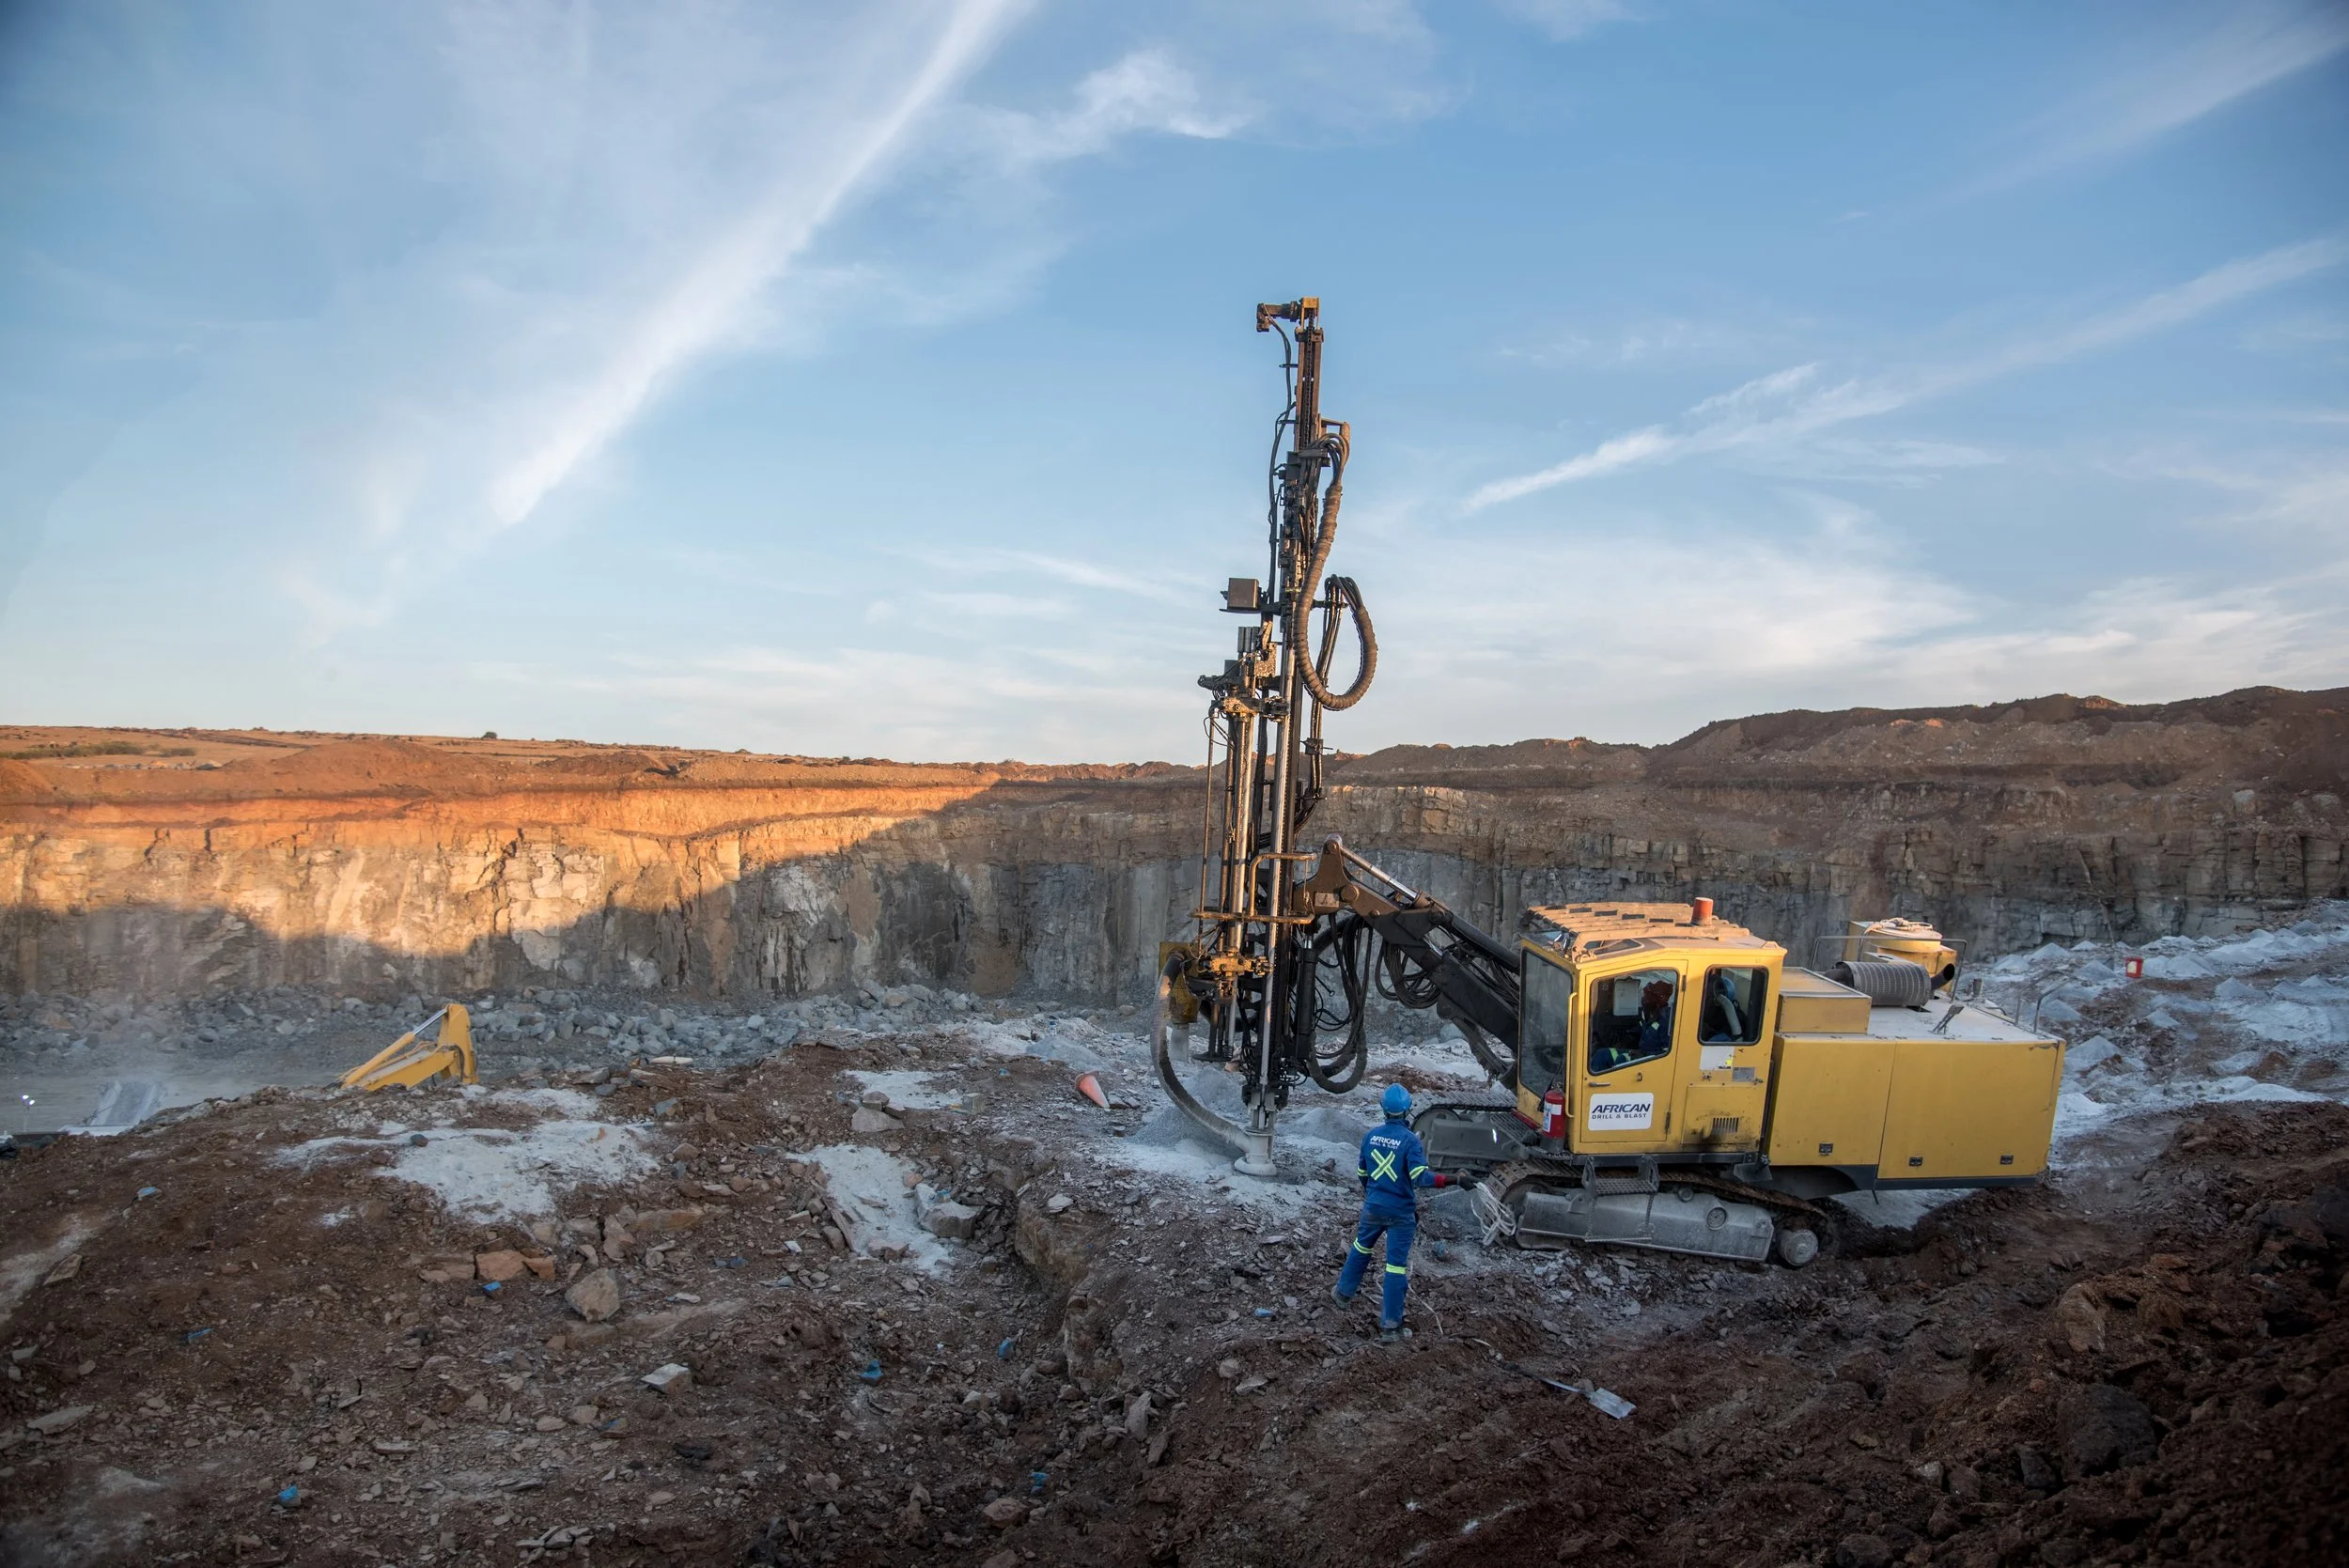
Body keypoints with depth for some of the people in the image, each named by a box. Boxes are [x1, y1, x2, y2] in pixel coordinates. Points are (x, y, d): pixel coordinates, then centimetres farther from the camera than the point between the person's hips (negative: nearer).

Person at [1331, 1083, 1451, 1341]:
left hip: (1373, 1207, 4)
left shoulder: (1371, 1135, -2)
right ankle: (1390, 1325, 7)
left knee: (1361, 1248, 27)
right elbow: (1419, 1177, -26)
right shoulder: (1410, 1139, -18)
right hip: (1401, 1213, -4)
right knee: (1396, 1266, 2)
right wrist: (1449, 1180, -23)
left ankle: (1344, 1292, 44)